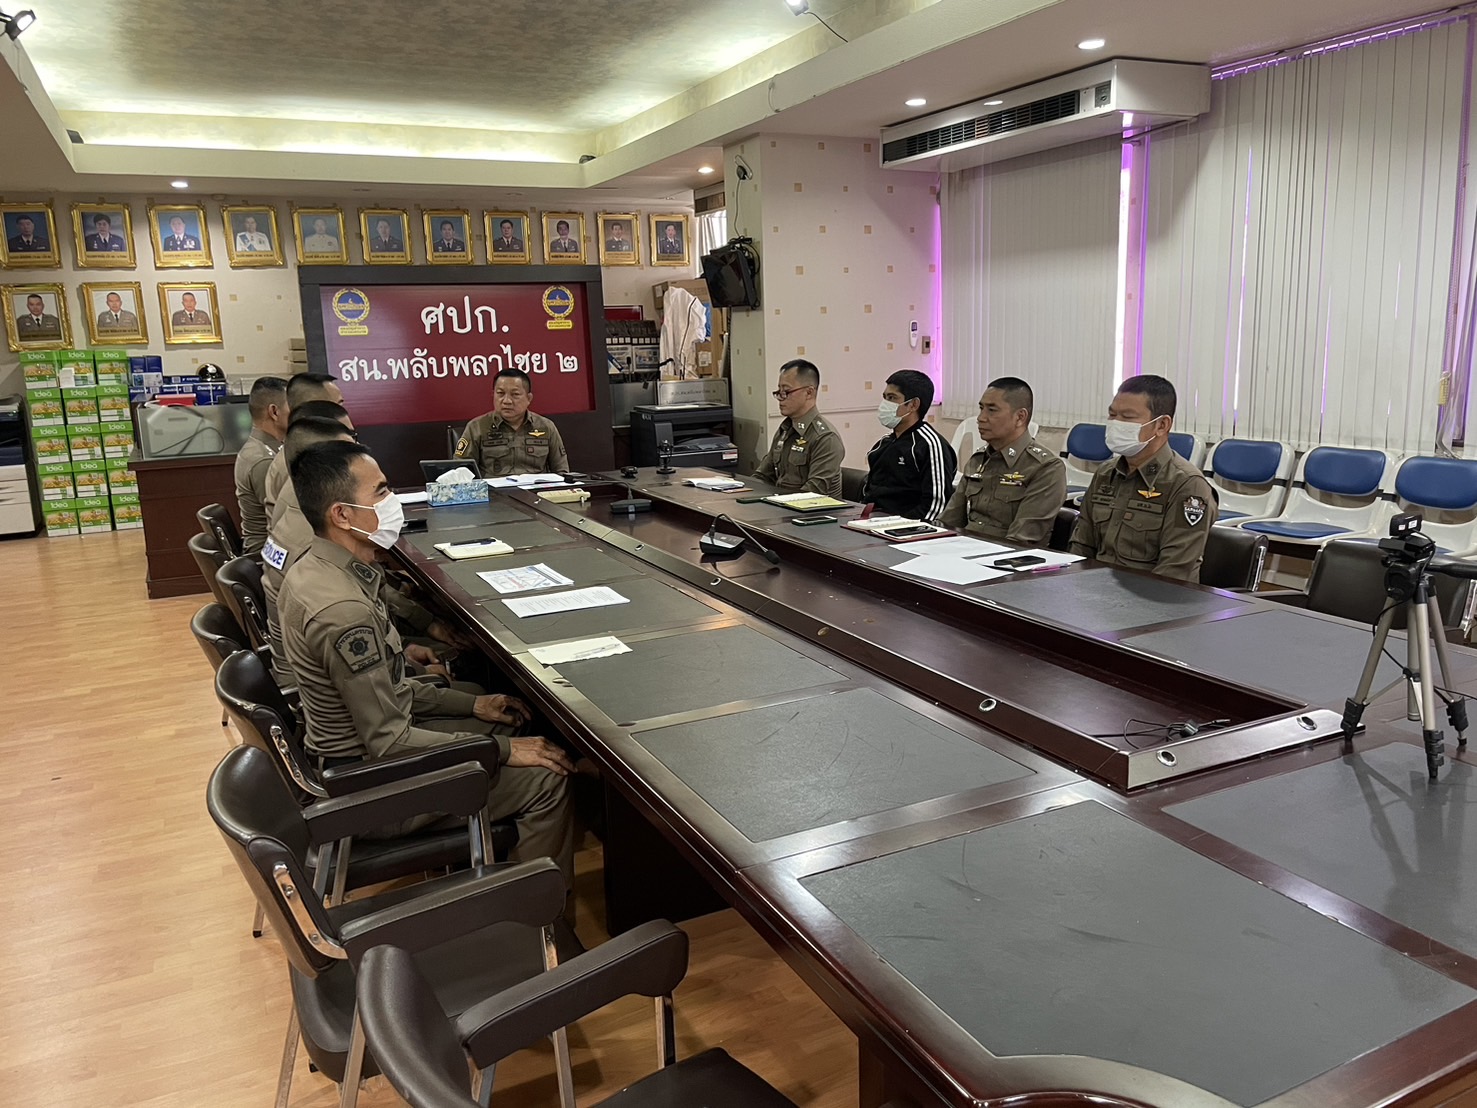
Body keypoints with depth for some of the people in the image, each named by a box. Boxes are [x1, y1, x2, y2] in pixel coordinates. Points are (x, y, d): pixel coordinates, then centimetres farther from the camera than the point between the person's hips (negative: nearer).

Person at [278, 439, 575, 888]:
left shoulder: (312, 569, -1)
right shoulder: (344, 609, -32)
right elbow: (388, 742, -27)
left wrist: (471, 704, 7)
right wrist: (503, 750, -19)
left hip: (355, 740, 10)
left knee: (505, 725, 19)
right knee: (546, 778, -6)